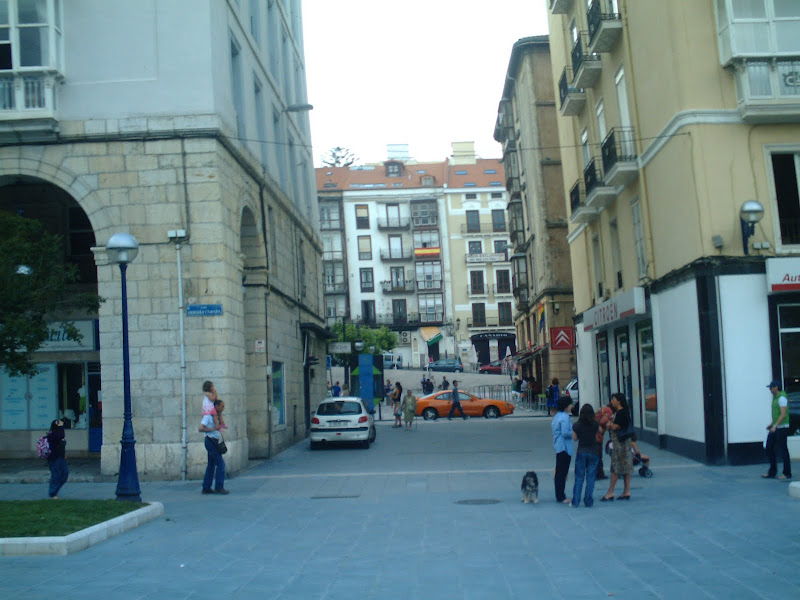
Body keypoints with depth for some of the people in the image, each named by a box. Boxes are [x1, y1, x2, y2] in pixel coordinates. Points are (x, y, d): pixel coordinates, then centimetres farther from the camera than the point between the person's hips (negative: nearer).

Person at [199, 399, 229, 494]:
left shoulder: (216, 416, 16)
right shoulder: (208, 416, -12)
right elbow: (200, 428, -21)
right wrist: (213, 429, -22)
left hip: (214, 442, 10)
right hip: (210, 441, -10)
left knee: (211, 465, 11)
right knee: (220, 463, -10)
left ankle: (206, 488, 15)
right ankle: (219, 487, -8)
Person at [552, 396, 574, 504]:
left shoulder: (557, 416, 13)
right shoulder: (564, 417, -17)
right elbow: (565, 433, -24)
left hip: (558, 446, 10)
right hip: (564, 447, -10)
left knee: (559, 472, 14)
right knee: (562, 472, -6)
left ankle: (559, 495, 21)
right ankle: (561, 497, -4)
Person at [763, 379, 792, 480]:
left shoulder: (782, 398, -15)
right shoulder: (775, 397, 15)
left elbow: (783, 414, -22)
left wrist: (775, 426, -25)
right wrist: (771, 424, 18)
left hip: (782, 428, -10)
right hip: (776, 428, 10)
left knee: (783, 450, -4)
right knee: (769, 448, 9)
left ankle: (787, 474, 4)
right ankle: (772, 472, 14)